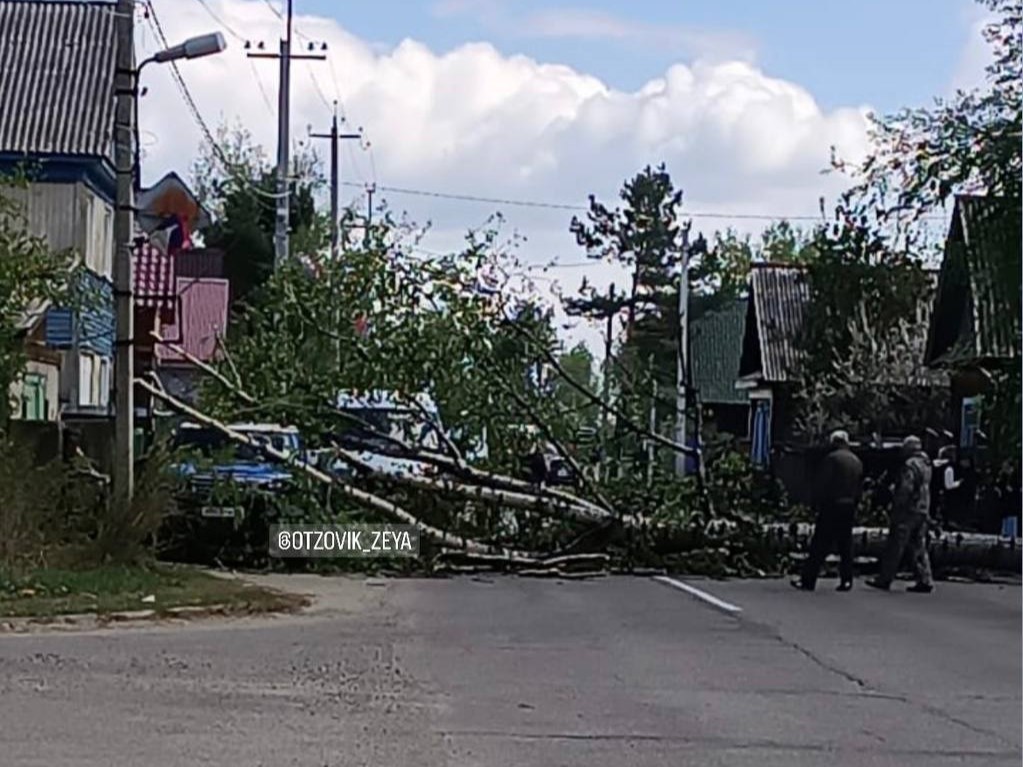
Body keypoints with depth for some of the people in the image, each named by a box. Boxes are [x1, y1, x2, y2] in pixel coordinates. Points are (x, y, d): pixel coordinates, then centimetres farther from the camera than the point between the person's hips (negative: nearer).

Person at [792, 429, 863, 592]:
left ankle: (808, 580, -3)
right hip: (849, 507, 6)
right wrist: (854, 507, 16)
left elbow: (823, 484, -12)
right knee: (845, 545, 10)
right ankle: (846, 580, 7)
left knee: (819, 546, -4)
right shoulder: (857, 461, 11)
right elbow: (860, 488, 12)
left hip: (832, 506, -6)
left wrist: (820, 505, -6)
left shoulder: (832, 458, -9)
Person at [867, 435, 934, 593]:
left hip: (908, 510, -9)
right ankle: (925, 580, 6)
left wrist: (896, 506, -14)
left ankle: (884, 579, 0)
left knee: (895, 546, -3)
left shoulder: (911, 465, -14)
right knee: (919, 547, 10)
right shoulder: (926, 464, 15)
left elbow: (906, 488, -21)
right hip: (922, 511, 9)